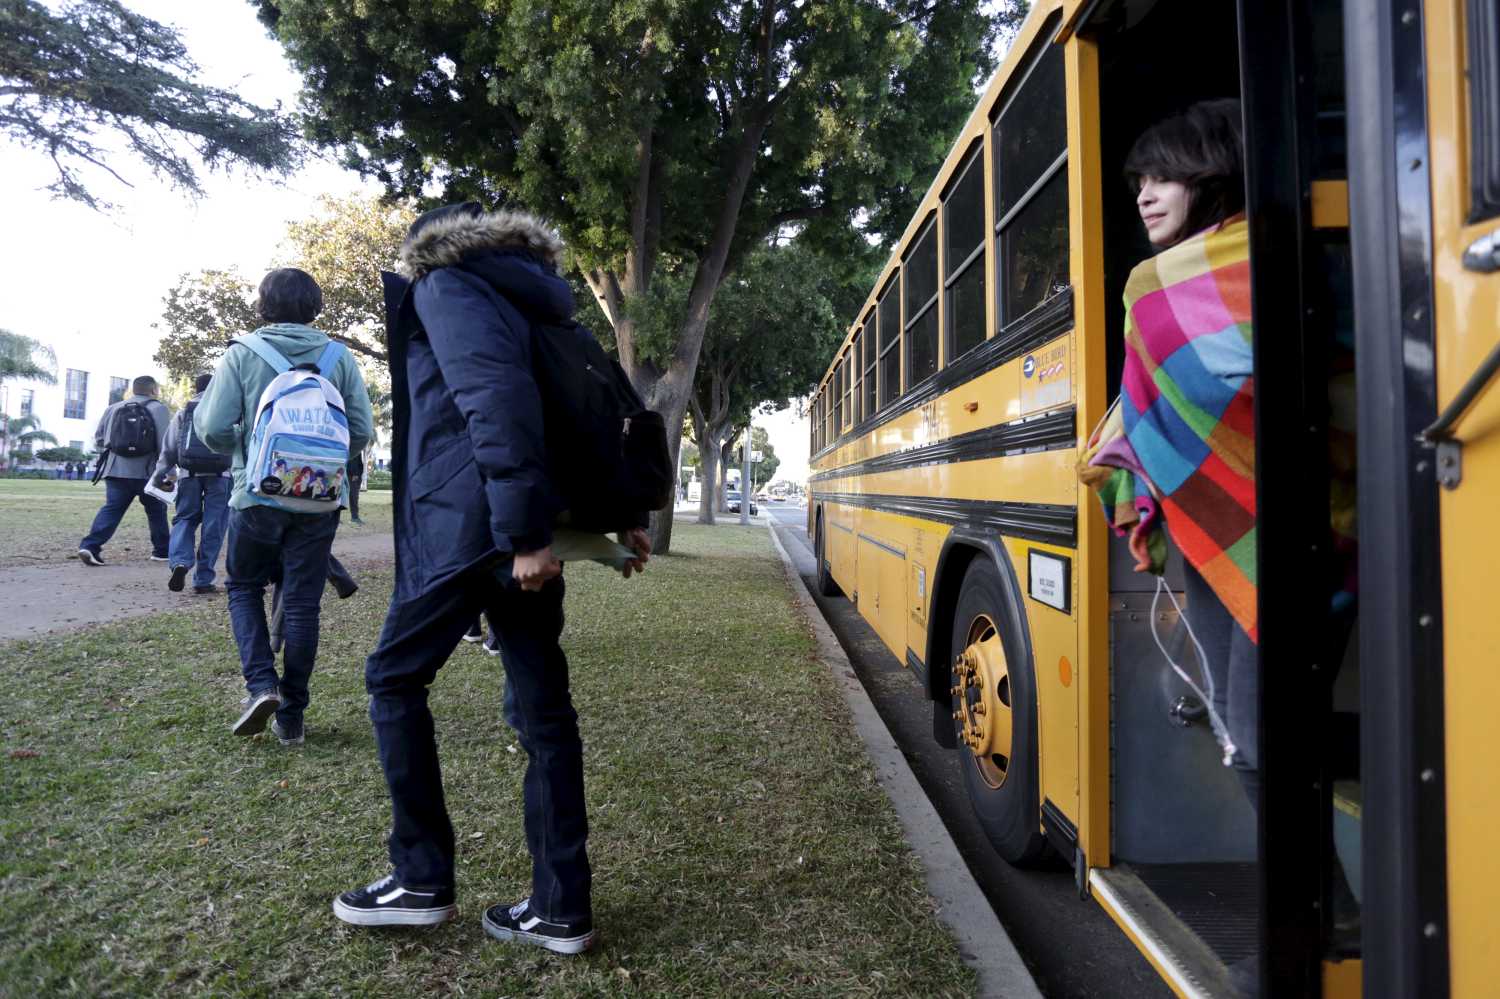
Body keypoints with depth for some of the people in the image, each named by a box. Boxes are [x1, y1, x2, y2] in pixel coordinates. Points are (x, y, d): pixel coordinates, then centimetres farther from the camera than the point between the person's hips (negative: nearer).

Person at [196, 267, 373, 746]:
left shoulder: (242, 353, -4)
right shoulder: (339, 357, 0)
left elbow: (213, 427, -8)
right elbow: (361, 431, -1)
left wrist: (240, 451, 14)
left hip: (258, 495, -1)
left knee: (244, 588, 19)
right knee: (302, 602, 8)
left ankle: (261, 683, 0)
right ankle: (292, 714, 13)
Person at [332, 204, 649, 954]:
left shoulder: (444, 287, -1)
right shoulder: (530, 301, 24)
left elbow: (494, 400, -19)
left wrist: (519, 531, -25)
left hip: (467, 526, -7)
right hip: (533, 529, 8)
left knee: (394, 677, 9)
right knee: (542, 705, 6)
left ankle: (422, 880, 14)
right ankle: (561, 908, 12)